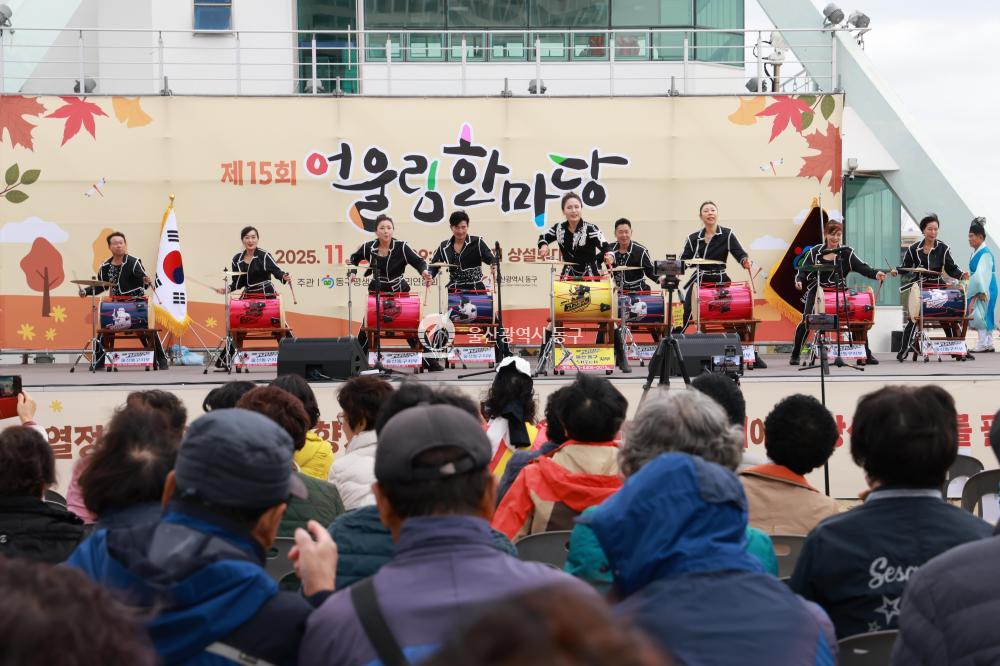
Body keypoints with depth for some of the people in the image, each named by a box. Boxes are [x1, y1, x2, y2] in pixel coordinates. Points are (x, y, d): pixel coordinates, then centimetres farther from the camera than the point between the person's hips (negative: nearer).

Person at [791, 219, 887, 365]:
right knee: (806, 321, -13)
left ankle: (867, 355, 4)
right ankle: (795, 355, 2)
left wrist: (875, 274, -29)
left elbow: (861, 267, -10)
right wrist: (799, 280, -21)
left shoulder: (846, 253, 2)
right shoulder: (815, 252, 4)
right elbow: (803, 270, 2)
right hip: (817, 293, -1)